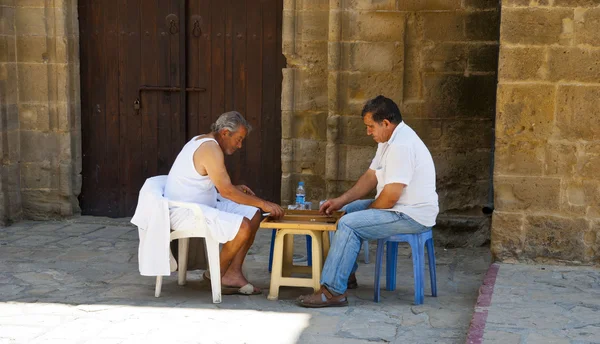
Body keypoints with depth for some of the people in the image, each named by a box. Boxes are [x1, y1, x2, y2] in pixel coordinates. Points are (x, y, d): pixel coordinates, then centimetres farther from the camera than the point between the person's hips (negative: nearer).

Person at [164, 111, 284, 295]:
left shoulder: (203, 142, 13)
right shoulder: (210, 148, -19)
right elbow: (226, 191, -23)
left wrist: (235, 189, 8)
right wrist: (263, 203, -18)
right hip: (185, 213, -11)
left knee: (253, 215, 5)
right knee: (243, 226, -24)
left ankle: (233, 273, 1)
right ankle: (217, 276, -3)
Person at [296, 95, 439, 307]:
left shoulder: (401, 146, -25)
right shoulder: (390, 139, 10)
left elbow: (390, 196, -27)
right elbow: (371, 176, 14)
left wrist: (368, 210, -7)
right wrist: (342, 200, 5)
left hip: (412, 216, -11)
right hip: (400, 208, 11)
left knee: (348, 224, -21)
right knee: (347, 210, 20)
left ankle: (332, 291, -20)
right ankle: (347, 274, 23)